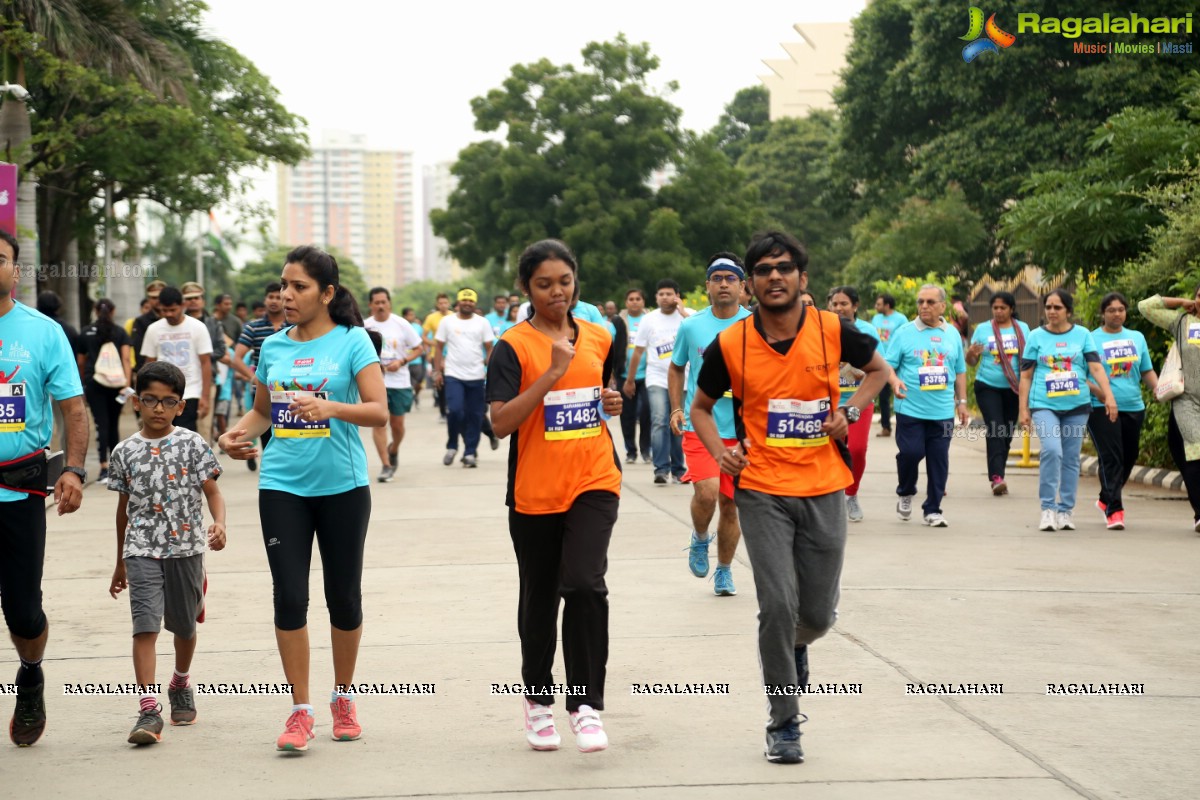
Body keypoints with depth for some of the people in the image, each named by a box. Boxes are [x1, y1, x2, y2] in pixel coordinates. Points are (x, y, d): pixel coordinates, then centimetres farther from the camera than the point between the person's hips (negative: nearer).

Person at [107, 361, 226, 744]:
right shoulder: (125, 452, 4)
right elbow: (125, 507, 13)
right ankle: (148, 711, -18)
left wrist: (219, 524, -25)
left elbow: (212, 492, -3)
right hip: (142, 550, 0)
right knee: (145, 625, -14)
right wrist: (120, 563, 18)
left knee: (184, 625, 16)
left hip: (186, 548, 0)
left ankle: (180, 686, 43)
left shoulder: (192, 444, -2)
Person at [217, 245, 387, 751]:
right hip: (283, 486, 3)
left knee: (343, 596, 9)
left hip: (342, 486, -3)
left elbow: (378, 411, -12)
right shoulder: (273, 347, 8)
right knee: (289, 596, -4)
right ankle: (300, 711, 5)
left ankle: (343, 698, 27)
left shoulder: (352, 341, -5)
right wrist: (238, 433, -1)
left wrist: (330, 407, -28)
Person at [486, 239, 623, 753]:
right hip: (535, 491, -1)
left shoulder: (600, 339, 7)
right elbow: (501, 422, -17)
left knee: (585, 585, -17)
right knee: (539, 597, 12)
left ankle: (586, 705, -9)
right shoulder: (514, 345, -7)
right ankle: (537, 697, 32)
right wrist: (552, 373, -23)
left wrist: (613, 405, 2)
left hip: (594, 483, 2)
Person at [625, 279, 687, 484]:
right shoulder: (649, 320, 4)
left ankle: (678, 469, 18)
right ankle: (661, 468, -15)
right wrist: (630, 380, 11)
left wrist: (682, 310, -19)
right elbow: (638, 351, 9)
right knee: (659, 422, -14)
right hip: (657, 379, 0)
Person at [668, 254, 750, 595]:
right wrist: (676, 409, 6)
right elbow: (676, 368, 17)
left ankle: (724, 571, 26)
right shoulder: (690, 327, 2)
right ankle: (699, 538, 11)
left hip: (742, 429, 1)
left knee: (731, 504, 7)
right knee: (707, 491, -21)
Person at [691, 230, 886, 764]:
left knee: (818, 614, 6)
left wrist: (850, 410, -3)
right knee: (778, 604, -11)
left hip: (823, 490, 2)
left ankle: (794, 646, 45)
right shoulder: (730, 345, -5)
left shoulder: (832, 331, -4)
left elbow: (879, 370, 15)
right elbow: (701, 406, 11)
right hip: (762, 491, -1)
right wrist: (719, 450, -8)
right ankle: (783, 724, 3)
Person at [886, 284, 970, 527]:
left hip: (942, 411, 3)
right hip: (910, 409, -3)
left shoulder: (952, 334, 11)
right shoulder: (904, 332, 1)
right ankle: (905, 493, 20)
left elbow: (960, 371, 17)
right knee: (910, 452, -9)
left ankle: (933, 510, 13)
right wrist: (894, 380, -22)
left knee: (939, 459, 3)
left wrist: (961, 402, 14)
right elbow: (888, 365, -2)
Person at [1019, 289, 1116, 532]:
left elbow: (1096, 368, -1)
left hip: (1076, 405, 2)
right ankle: (1048, 508, -12)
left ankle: (1065, 510, 16)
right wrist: (1023, 409, 2)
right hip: (1044, 405, -2)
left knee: (1071, 458, 5)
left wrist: (1108, 396, -13)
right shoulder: (1036, 336, 5)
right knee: (1051, 450, -21)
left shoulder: (1082, 335, 6)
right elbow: (1026, 376, 7)